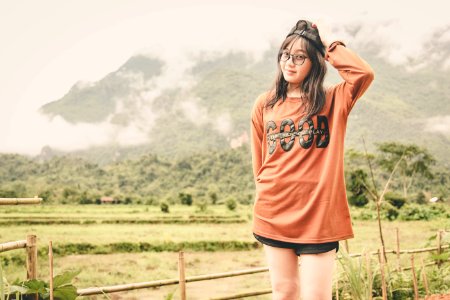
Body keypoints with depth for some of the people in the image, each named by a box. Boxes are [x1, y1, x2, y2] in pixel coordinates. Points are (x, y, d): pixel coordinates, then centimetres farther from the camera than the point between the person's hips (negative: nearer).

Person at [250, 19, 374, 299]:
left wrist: (329, 42, -7)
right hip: (273, 214, 3)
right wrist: (268, 194, 13)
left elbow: (364, 73, -17)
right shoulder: (265, 104, 8)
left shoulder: (333, 100, 2)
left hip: (319, 216, -3)